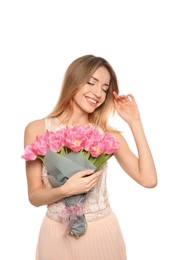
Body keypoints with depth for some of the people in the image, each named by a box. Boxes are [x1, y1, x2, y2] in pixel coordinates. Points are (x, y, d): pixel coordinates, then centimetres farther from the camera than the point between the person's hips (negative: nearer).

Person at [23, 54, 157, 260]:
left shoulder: (108, 133, -5)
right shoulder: (37, 129, -8)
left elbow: (149, 179, -13)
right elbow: (35, 196, -6)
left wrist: (134, 122, -11)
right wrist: (65, 190, -26)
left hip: (102, 232, 1)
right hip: (58, 234, -1)